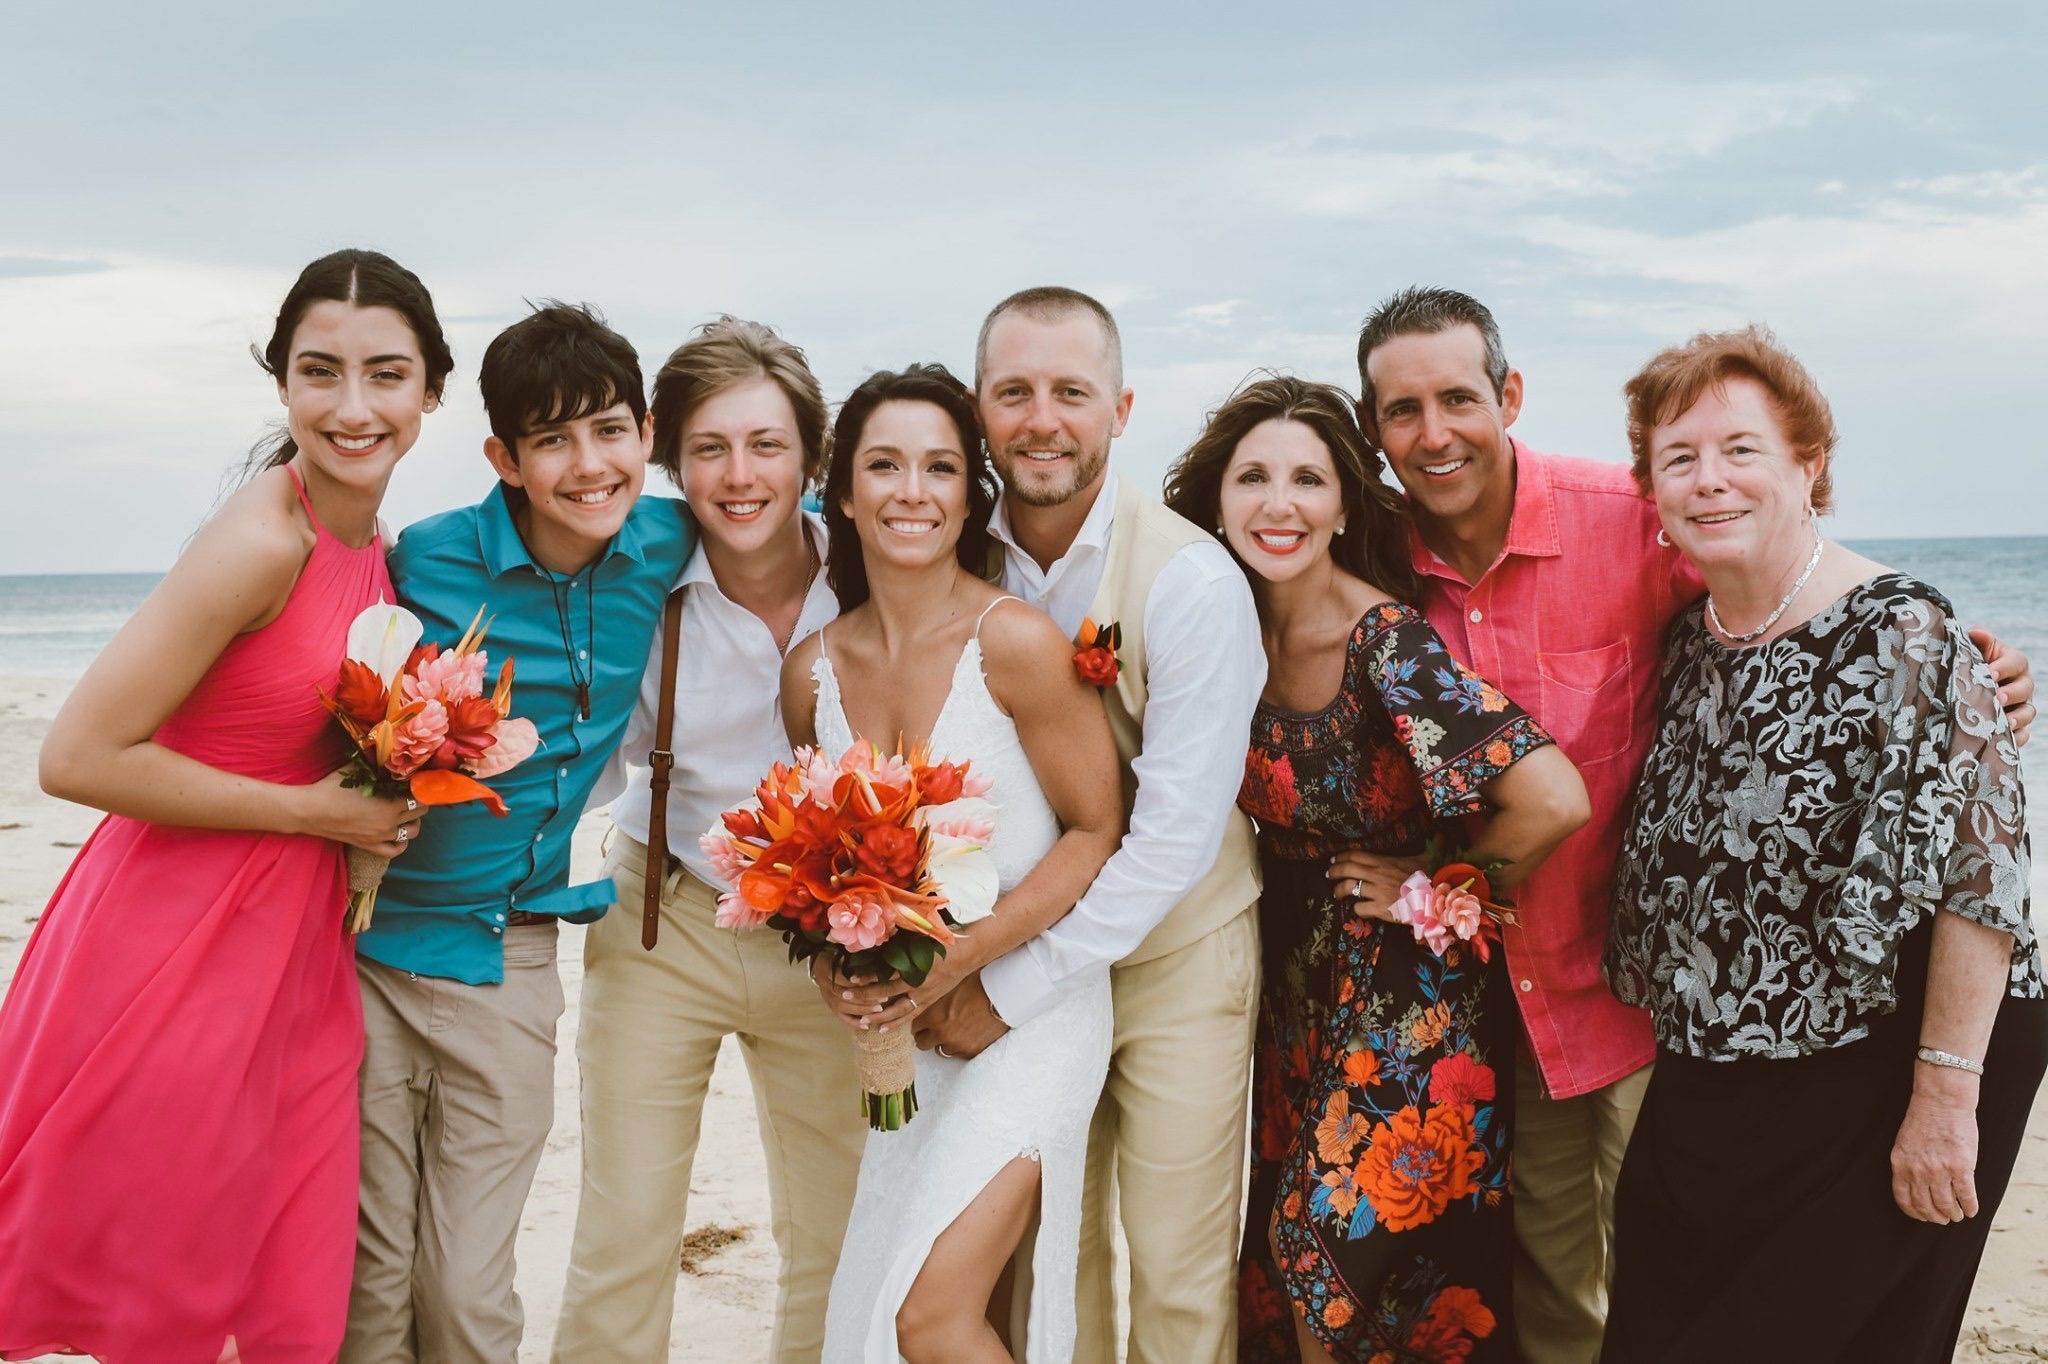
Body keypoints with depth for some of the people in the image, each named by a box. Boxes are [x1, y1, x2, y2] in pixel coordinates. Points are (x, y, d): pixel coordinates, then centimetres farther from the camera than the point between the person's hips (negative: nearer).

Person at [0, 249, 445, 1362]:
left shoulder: (373, 548, 7)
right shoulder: (261, 540, -20)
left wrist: (383, 799, 4)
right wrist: (312, 811, -16)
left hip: (292, 946, 8)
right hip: (178, 948, -8)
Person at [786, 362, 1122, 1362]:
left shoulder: (1015, 641, -16)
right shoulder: (814, 671, 1)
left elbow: (1095, 833, -11)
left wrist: (957, 962, -18)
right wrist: (832, 961, -4)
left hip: (1030, 1003, -5)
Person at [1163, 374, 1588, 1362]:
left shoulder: (1388, 642, -23)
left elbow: (1554, 800, -32)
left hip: (1409, 999, -6)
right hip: (1298, 989, 6)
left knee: (1343, 1259, 1)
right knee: (1288, 1255, 14)